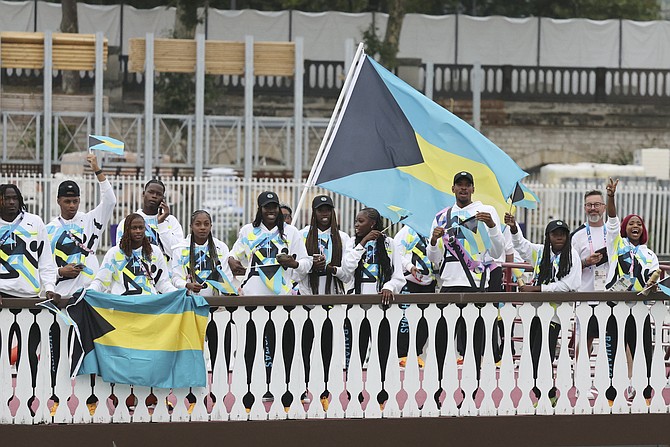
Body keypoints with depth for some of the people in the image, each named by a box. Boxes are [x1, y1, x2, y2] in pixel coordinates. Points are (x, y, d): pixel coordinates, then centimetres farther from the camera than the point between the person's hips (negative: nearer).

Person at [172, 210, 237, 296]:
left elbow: (227, 276, 9)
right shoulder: (180, 249, 9)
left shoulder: (221, 247, 13)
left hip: (215, 297, 1)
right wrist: (187, 285, -19)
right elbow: (176, 278, 3)